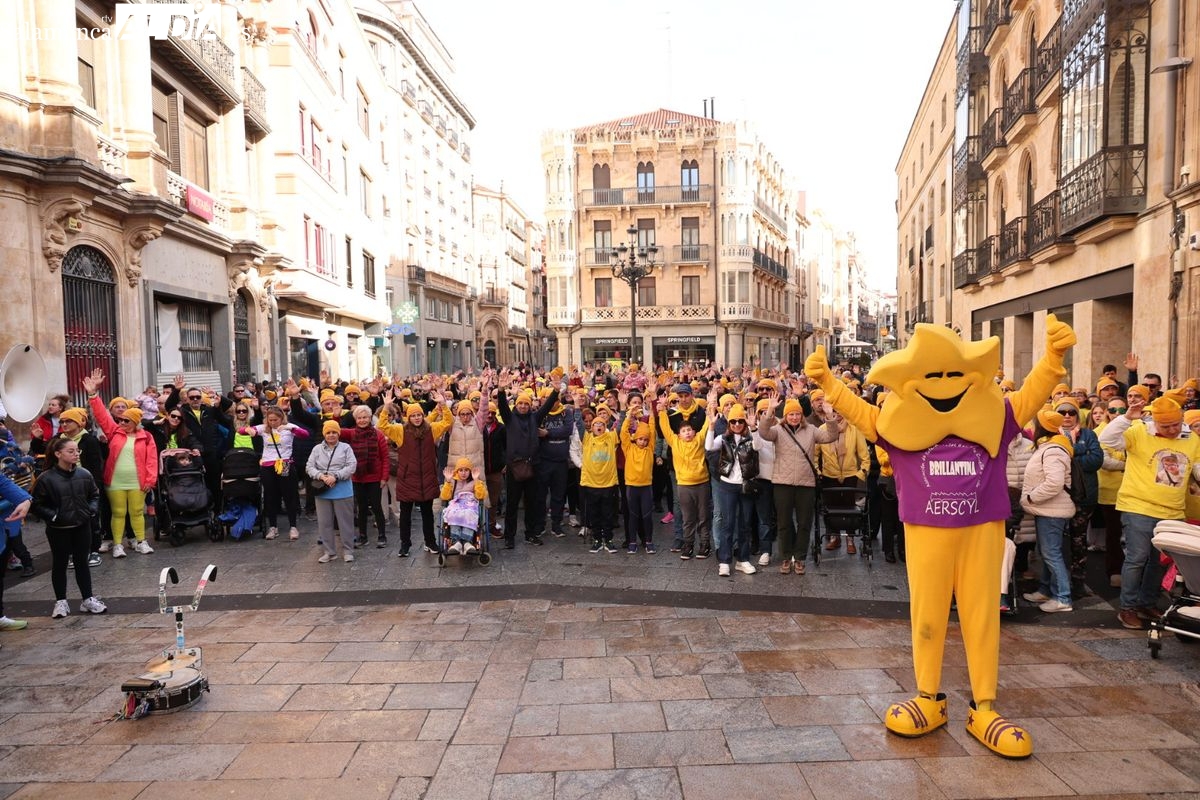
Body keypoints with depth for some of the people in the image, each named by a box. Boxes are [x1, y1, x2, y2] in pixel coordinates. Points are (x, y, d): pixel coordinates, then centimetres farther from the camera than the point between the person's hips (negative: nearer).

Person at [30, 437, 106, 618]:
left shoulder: (84, 475, -2)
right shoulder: (47, 478, -12)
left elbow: (95, 495, 12)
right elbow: (37, 504, -7)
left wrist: (92, 510, -2)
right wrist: (53, 516, -16)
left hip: (82, 527, 3)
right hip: (58, 530, -3)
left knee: (82, 563, 11)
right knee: (59, 564, 10)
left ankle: (88, 599, 17)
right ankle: (61, 601, 21)